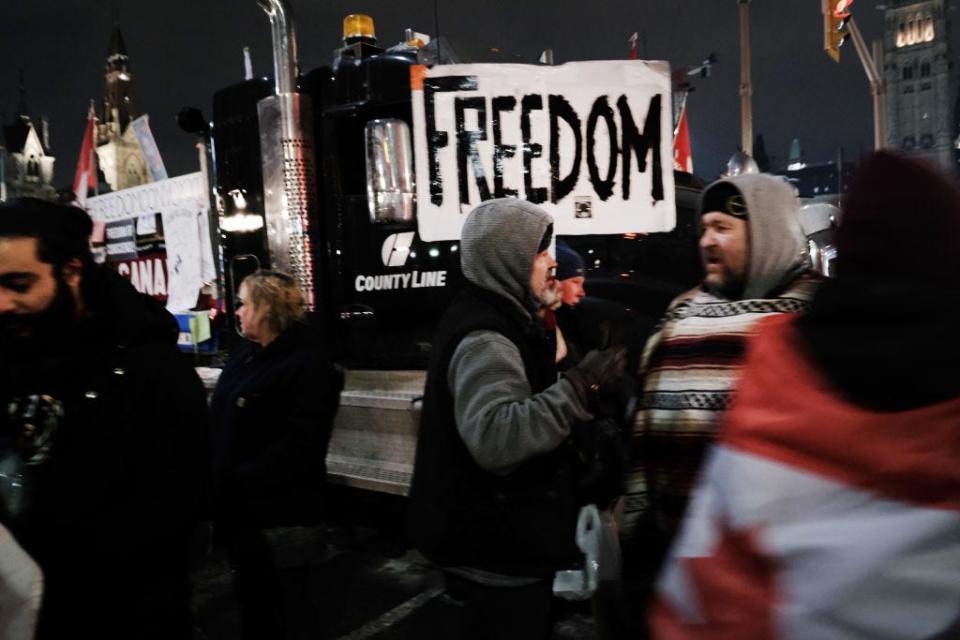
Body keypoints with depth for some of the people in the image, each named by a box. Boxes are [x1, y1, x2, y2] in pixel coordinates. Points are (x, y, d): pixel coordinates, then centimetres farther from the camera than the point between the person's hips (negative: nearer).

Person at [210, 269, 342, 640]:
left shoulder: (306, 362, -16)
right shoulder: (246, 355, 10)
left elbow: (301, 440, -23)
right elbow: (223, 420, 16)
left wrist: (242, 482, -22)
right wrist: (214, 472, 3)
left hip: (266, 499, -7)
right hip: (233, 493, 7)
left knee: (254, 579, 4)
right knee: (249, 570, 17)